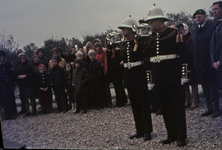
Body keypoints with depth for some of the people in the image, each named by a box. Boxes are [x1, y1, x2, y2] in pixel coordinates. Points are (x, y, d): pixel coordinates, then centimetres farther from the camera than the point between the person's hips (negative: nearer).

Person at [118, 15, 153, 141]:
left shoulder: (139, 41, -7)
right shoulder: (124, 44, 11)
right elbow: (122, 58, 6)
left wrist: (136, 42, -22)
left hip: (139, 74, -7)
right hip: (129, 75, 7)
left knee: (144, 103, -3)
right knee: (135, 105, 11)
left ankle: (147, 131, 3)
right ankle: (140, 131, 19)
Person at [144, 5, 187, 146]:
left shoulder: (173, 33, -7)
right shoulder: (151, 37, 10)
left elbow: (183, 55, -8)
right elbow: (149, 55, 13)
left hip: (173, 76, -6)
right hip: (159, 78, 6)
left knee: (178, 106, 1)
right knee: (166, 108, 13)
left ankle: (181, 136, 9)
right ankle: (172, 135, 24)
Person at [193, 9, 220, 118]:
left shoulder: (211, 28, -6)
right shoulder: (194, 32, 13)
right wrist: (194, 63, 8)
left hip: (210, 63, -6)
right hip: (199, 64, 7)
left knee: (213, 86, 0)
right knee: (205, 87, 12)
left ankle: (215, 108, 9)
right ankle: (210, 108, 21)